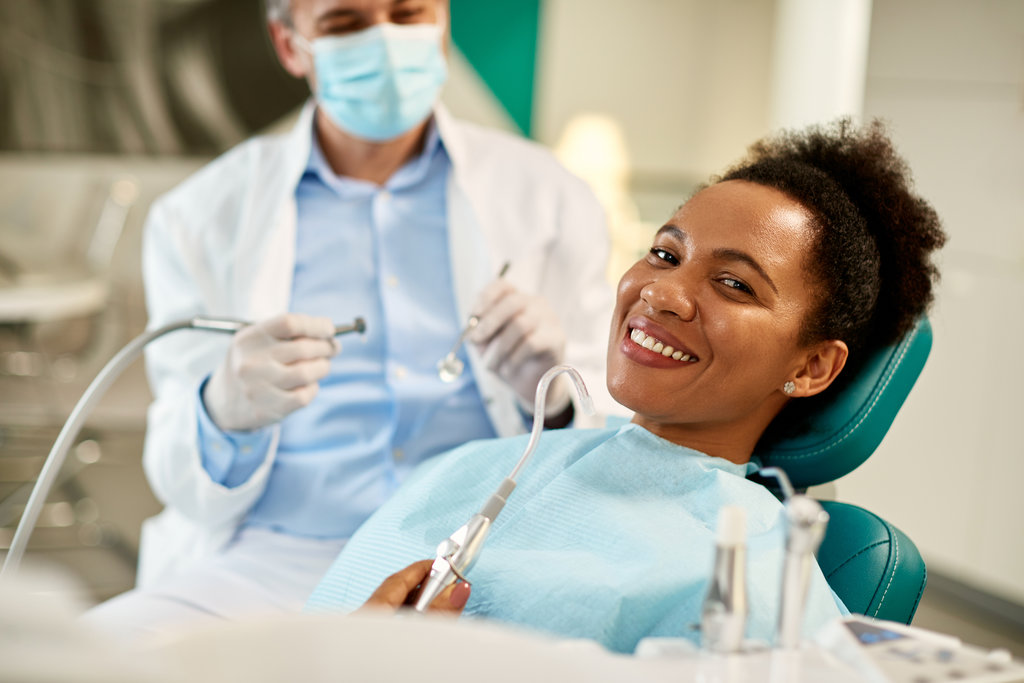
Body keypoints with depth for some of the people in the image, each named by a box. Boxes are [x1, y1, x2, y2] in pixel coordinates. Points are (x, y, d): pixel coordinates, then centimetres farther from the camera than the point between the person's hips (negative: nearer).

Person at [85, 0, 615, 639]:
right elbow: (192, 491, 5)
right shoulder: (200, 218, 10)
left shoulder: (550, 198, 12)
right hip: (279, 556, 0)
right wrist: (226, 413, -19)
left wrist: (554, 399, -13)